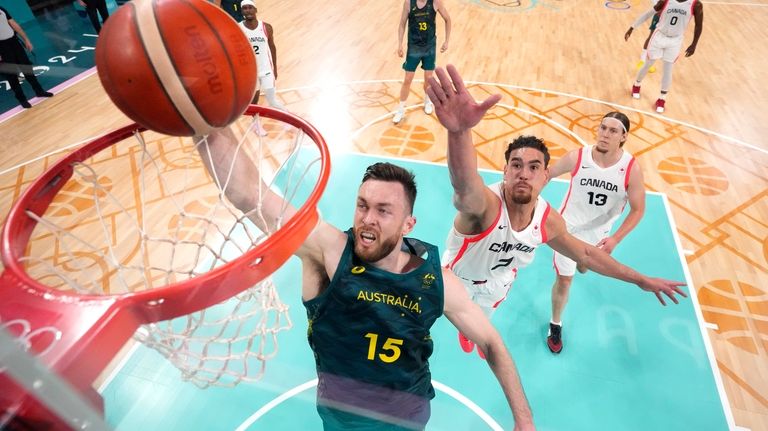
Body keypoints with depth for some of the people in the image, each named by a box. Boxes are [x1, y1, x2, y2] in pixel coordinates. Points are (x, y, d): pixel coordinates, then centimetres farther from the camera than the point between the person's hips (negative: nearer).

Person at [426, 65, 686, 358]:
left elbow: (586, 254, -3)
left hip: (498, 282, 4)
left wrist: (641, 280, 3)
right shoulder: (485, 204, -46)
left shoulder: (549, 221, -24)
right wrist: (460, 131, -95)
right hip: (458, 277, -3)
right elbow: (465, 187, -73)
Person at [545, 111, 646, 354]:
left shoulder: (631, 169, -23)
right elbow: (548, 174, -6)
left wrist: (615, 239, -25)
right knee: (564, 280, 2)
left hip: (599, 232, 2)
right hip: (569, 227, -2)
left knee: (584, 268, 29)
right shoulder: (577, 157, -24)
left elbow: (638, 209, -14)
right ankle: (555, 325, 26)